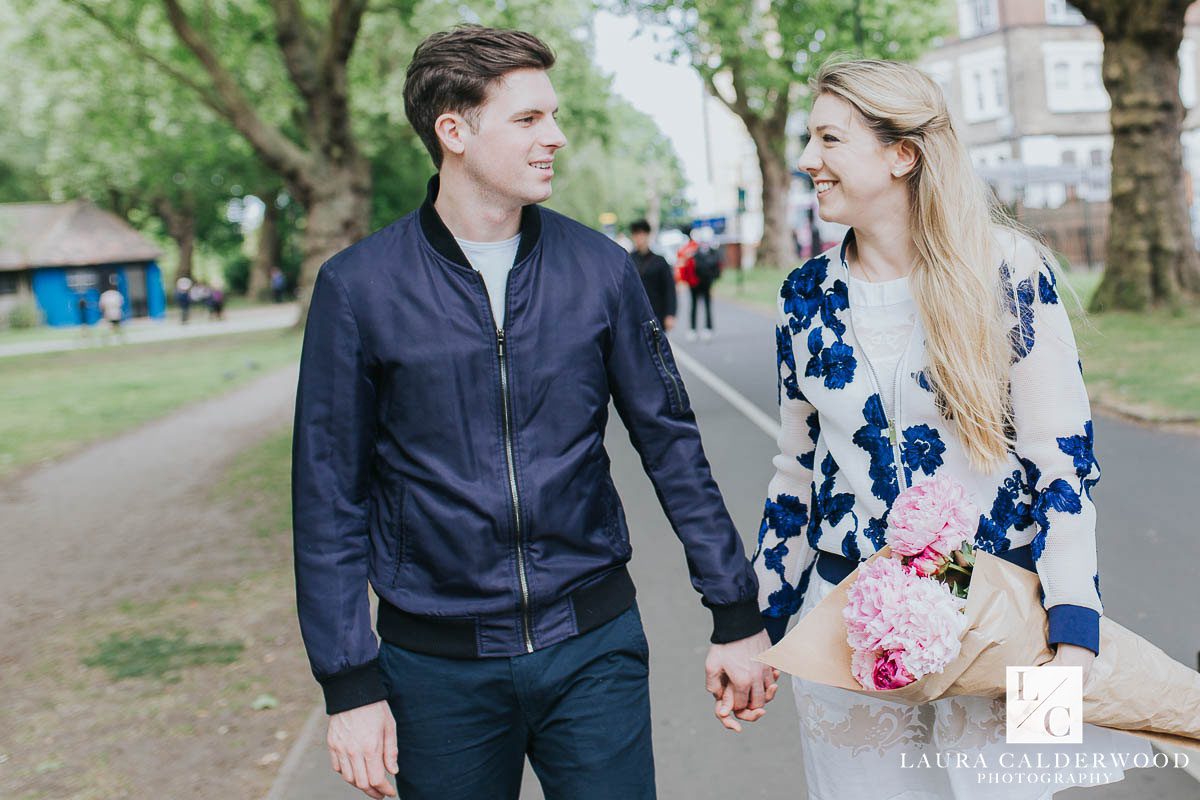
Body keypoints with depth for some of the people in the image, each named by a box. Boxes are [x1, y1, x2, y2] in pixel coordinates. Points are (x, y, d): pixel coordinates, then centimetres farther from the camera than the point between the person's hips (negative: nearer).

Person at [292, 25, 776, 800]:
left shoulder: (600, 268, -1)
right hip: (437, 664, -1)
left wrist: (738, 617, 4)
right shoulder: (359, 285, -6)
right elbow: (330, 497, -3)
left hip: (594, 647, 1)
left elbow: (672, 443, 4)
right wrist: (350, 683, -5)